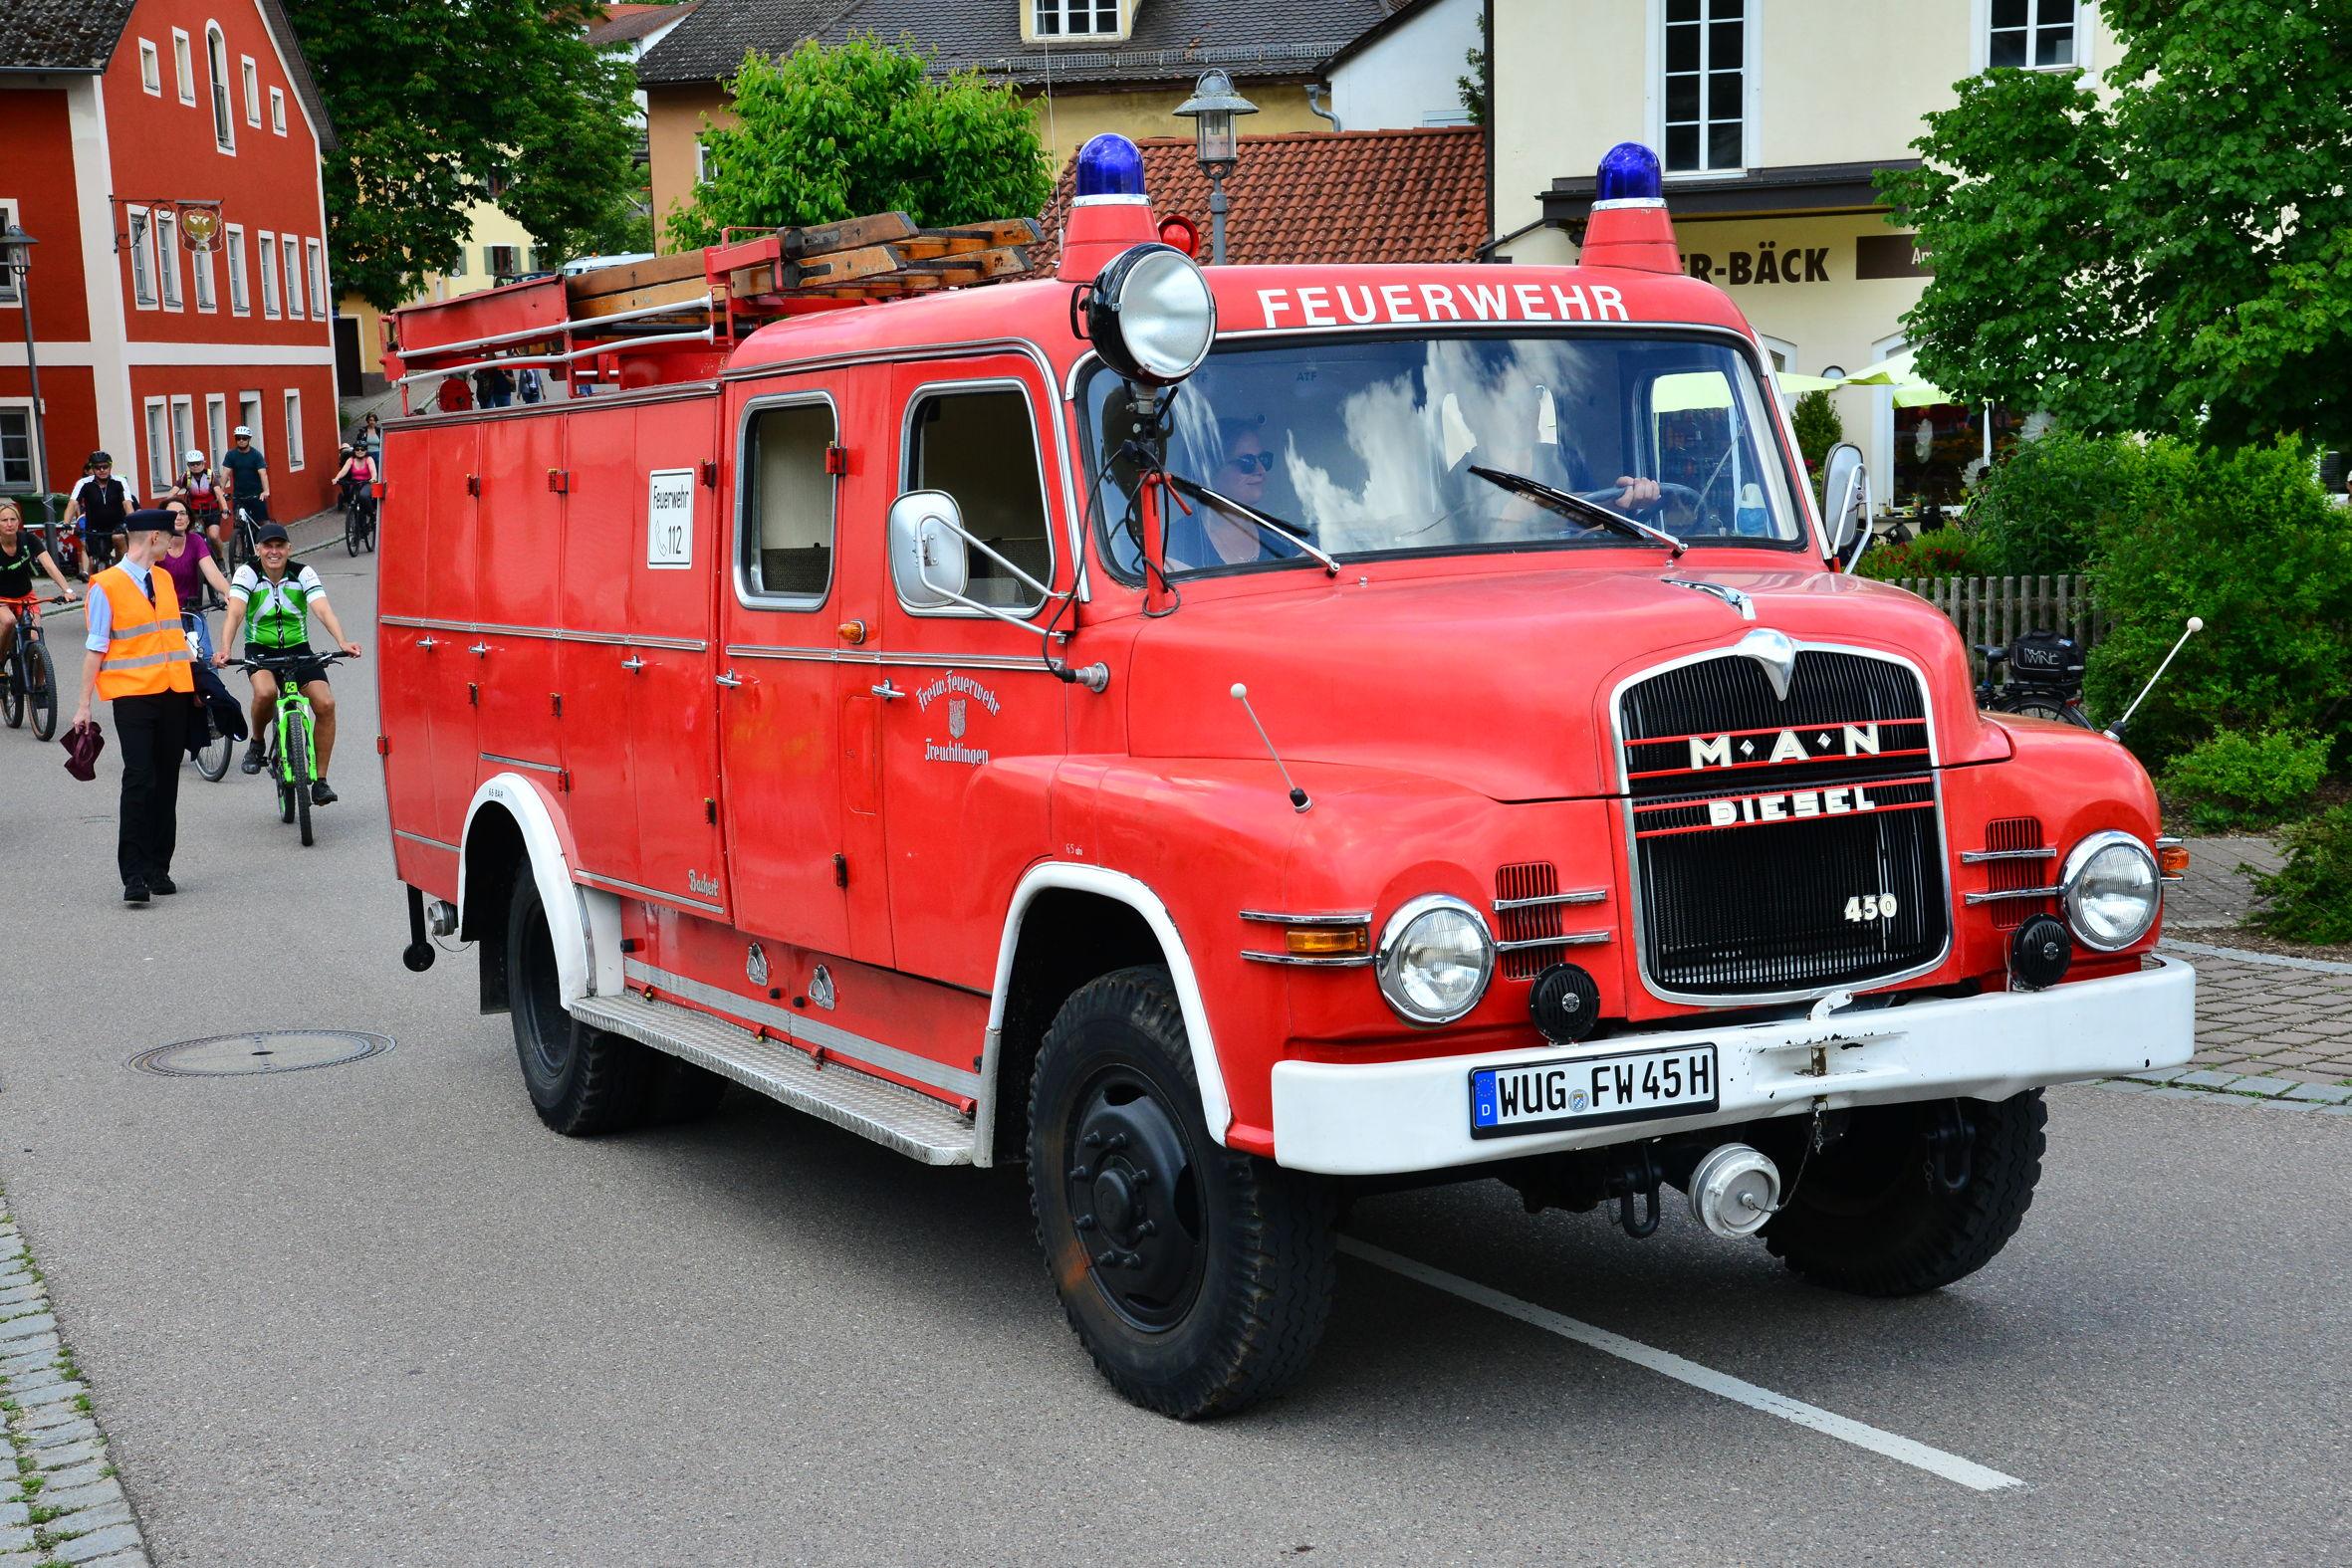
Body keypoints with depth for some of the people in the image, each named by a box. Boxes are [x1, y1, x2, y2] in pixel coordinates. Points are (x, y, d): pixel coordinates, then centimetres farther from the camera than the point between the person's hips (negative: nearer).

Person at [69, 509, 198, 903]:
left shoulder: (164, 579, 14)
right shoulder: (106, 586, -5)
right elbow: (96, 648, -4)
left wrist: (194, 679, 20)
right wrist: (84, 704, -5)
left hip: (173, 692, 6)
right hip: (132, 694, -6)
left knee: (167, 782, 8)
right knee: (139, 780, -11)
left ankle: (158, 868, 15)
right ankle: (133, 875, -9)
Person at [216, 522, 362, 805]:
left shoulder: (303, 574, -8)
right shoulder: (248, 573, -10)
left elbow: (324, 610, -22)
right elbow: (235, 613, -23)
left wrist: (342, 642, -41)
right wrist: (225, 649, -42)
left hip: (298, 650, 1)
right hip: (260, 651, -1)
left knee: (325, 704, -19)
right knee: (266, 692, -34)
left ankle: (320, 780, -7)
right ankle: (257, 744, -2)